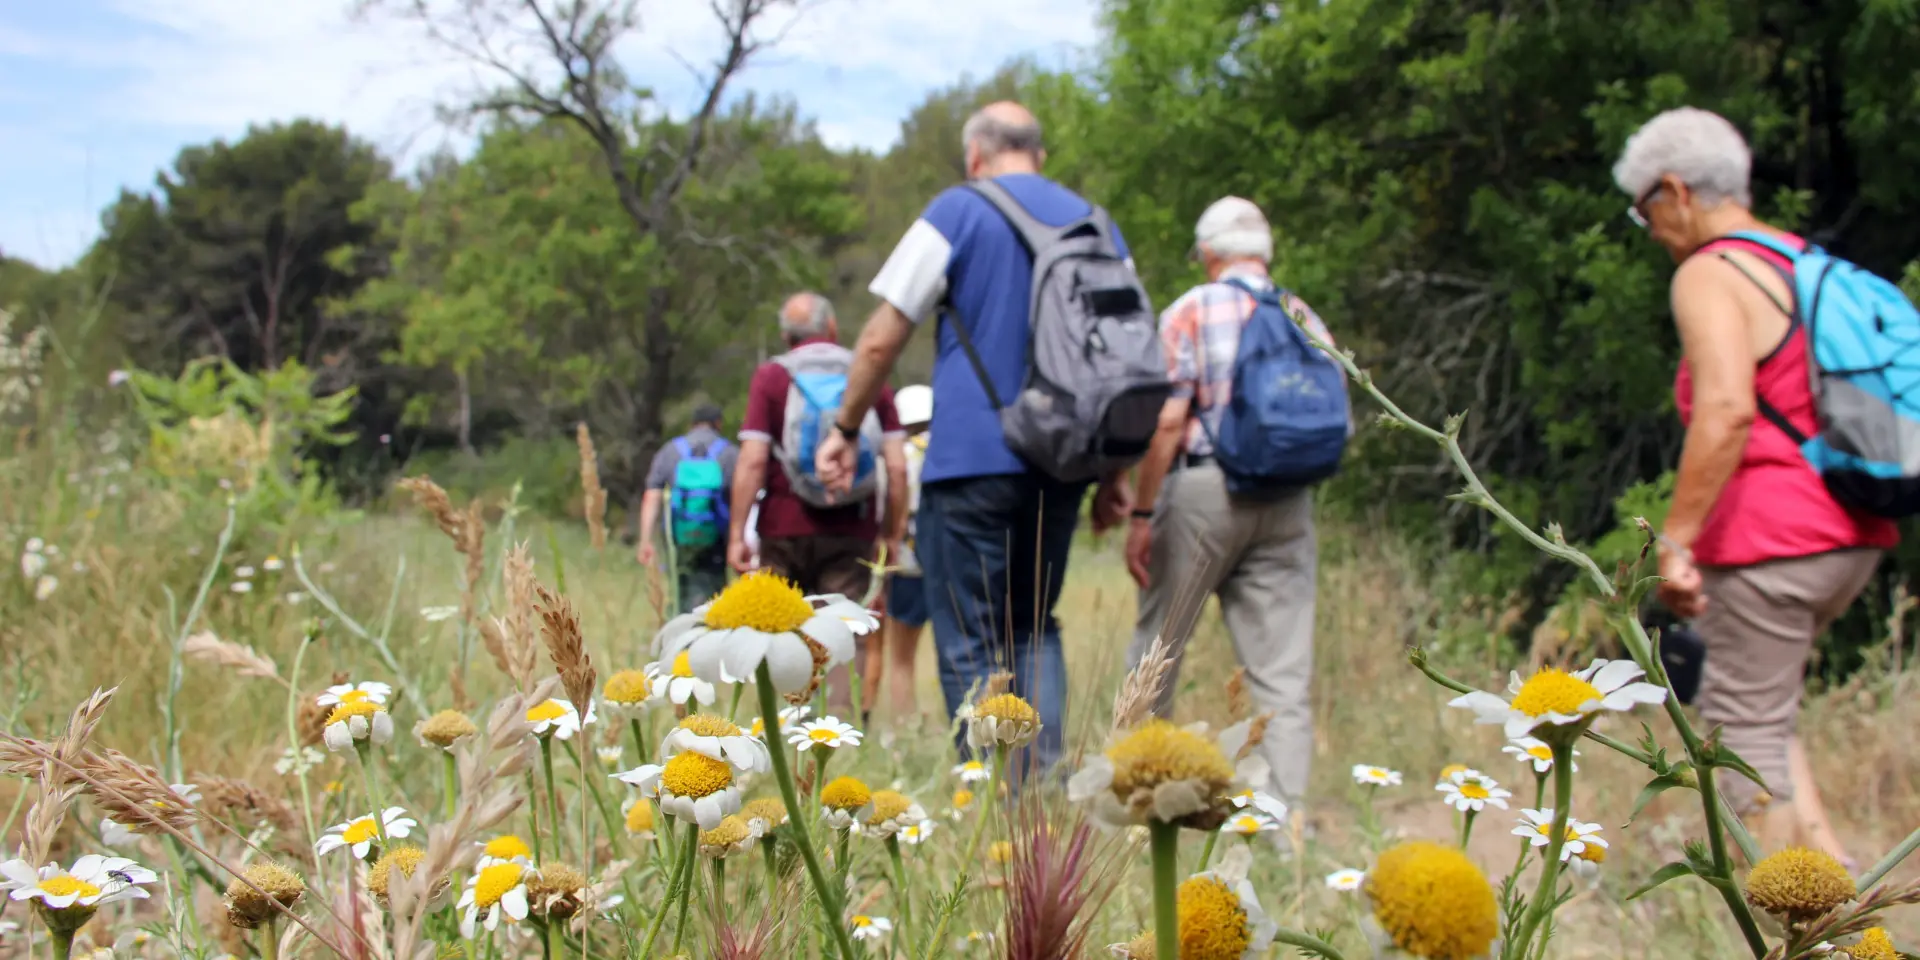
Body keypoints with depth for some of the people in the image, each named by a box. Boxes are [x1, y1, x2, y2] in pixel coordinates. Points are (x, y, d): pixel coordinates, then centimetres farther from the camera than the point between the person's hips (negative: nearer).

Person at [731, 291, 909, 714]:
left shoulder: (771, 377, 2)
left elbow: (753, 461, -7)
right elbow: (897, 466, 2)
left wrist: (737, 533, -4)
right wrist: (895, 533, 9)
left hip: (785, 529, -1)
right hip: (852, 531, 1)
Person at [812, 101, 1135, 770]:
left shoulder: (958, 213, -1)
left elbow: (881, 341, -4)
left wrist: (845, 428, 9)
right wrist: (1115, 475, 16)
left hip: (972, 458, -5)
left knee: (971, 646, 1)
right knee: (1033, 625, 19)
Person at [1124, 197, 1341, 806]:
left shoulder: (1191, 312, -2)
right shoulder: (1306, 320, 11)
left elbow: (1168, 419, -10)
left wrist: (1142, 514, -7)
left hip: (1202, 486, -3)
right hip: (1289, 503, 4)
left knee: (1157, 647, 11)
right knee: (1284, 673, 2)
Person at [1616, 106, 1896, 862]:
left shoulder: (1710, 275, -10)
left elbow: (1728, 408, -25)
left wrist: (1674, 541, -23)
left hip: (1770, 538, -9)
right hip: (1854, 536, 9)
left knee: (1746, 728, 1)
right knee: (1749, 703, 22)